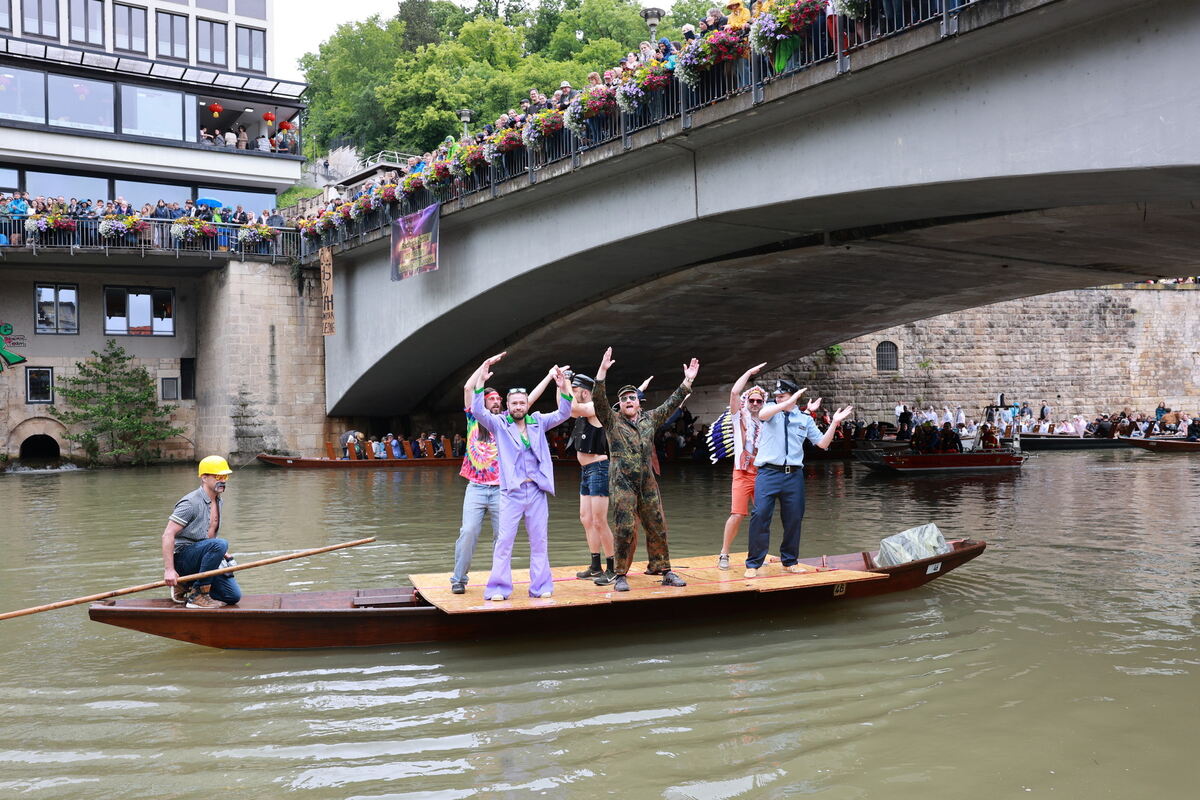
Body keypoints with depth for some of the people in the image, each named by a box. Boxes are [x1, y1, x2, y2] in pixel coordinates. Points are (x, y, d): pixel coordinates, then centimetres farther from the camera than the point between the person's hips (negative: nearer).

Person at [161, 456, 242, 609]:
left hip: (200, 559, 8)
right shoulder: (191, 503, -15)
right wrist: (169, 570, -27)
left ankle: (185, 586, 12)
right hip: (182, 558, -8)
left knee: (234, 596, -5)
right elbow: (168, 535, -20)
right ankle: (197, 595, -22)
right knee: (220, 544, -34)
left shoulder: (218, 502, 13)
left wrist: (221, 553, 10)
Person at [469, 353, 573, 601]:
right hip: (511, 492, -3)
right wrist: (482, 380, -24)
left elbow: (563, 414, 3)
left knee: (539, 540, 8)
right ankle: (499, 587, 3)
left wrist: (563, 387, -12)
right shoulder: (499, 424, 2)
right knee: (504, 539, -5)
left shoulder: (538, 422, 10)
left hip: (537, 490, 3)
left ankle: (540, 586, 16)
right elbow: (478, 411, -13)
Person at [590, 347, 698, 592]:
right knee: (624, 529, -7)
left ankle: (663, 570, 17)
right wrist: (602, 371, -23)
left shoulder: (650, 420, 14)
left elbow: (671, 404, 16)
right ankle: (620, 575, 3)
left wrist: (687, 381, 10)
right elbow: (598, 400, -12)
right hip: (622, 483, -4)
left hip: (647, 483, 4)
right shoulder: (612, 421, 2)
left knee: (658, 527, 6)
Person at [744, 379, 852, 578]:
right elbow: (762, 415, -19)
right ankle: (753, 564, -3)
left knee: (794, 519, 8)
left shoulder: (805, 419, 13)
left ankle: (790, 561, 25)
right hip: (769, 472, -3)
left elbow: (823, 444, 10)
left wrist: (834, 423, -2)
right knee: (760, 515, -11)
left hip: (794, 475, 3)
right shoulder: (772, 409, 7)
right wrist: (790, 402, -24)